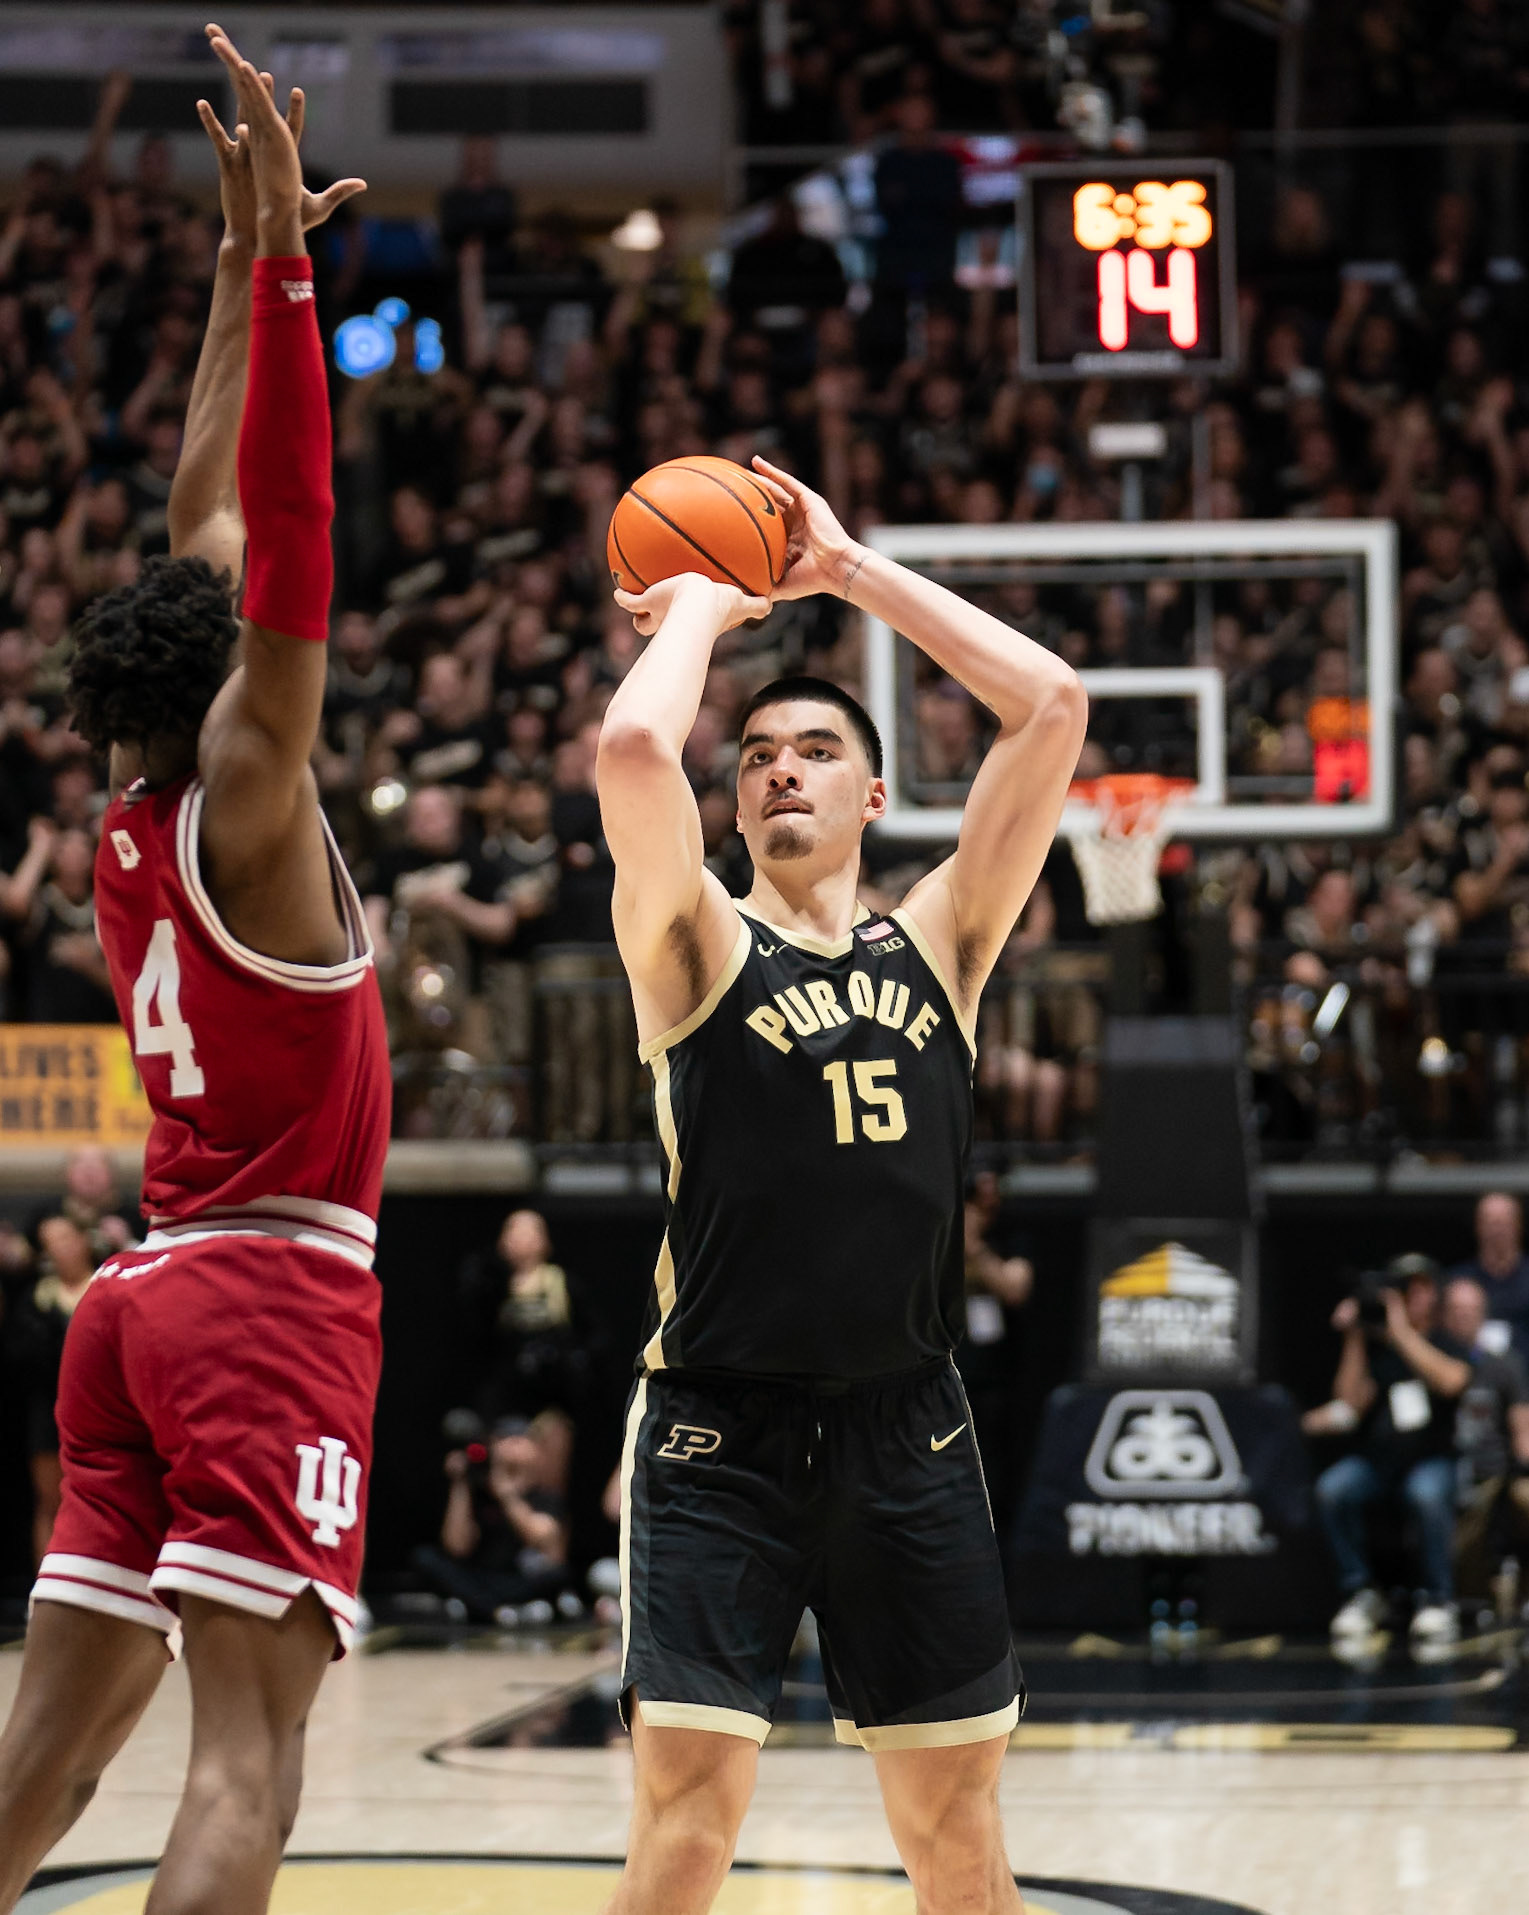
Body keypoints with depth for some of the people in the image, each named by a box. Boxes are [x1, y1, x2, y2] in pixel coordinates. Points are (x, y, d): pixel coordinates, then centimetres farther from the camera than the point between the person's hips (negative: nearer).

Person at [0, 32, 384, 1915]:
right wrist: (276, 265, -21)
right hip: (270, 1295, -8)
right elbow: (285, 551, -19)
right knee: (247, 1761, -15)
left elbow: (221, 528, 18)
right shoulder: (243, 806, -8)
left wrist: (248, 266, 21)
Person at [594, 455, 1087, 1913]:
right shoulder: (699, 947, 2)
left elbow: (1051, 708, 4)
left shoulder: (935, 943, 11)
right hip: (720, 1426, -4)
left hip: (905, 1430, 4)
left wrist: (850, 572, 8)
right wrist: (697, 613, 1)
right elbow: (634, 748, -18)